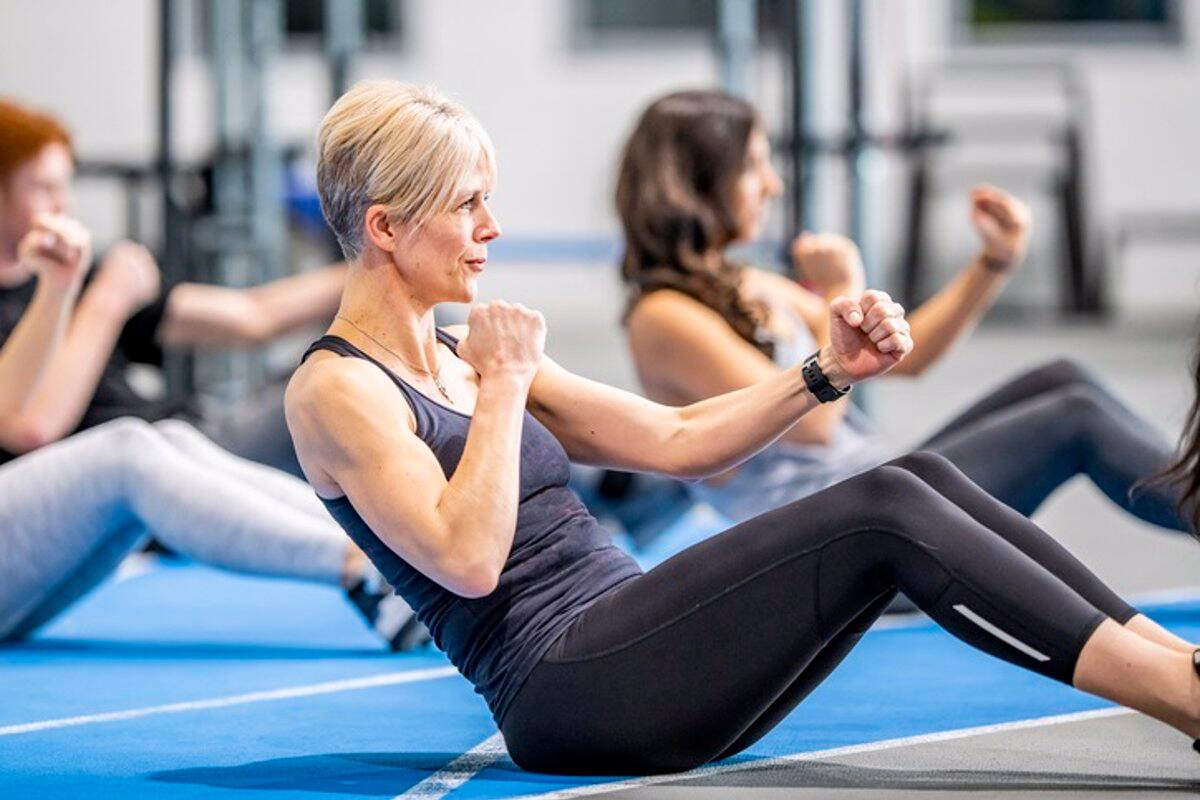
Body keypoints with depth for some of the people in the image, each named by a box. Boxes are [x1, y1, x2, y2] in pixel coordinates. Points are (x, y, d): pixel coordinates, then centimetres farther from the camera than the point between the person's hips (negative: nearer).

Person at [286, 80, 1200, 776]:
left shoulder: (462, 356, 20)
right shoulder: (335, 390, -5)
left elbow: (677, 440, 20)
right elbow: (467, 559, -20)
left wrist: (830, 372, 8)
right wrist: (504, 387, -11)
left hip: (623, 648, 9)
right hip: (566, 692, -9)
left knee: (920, 479, -9)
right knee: (885, 511, -22)